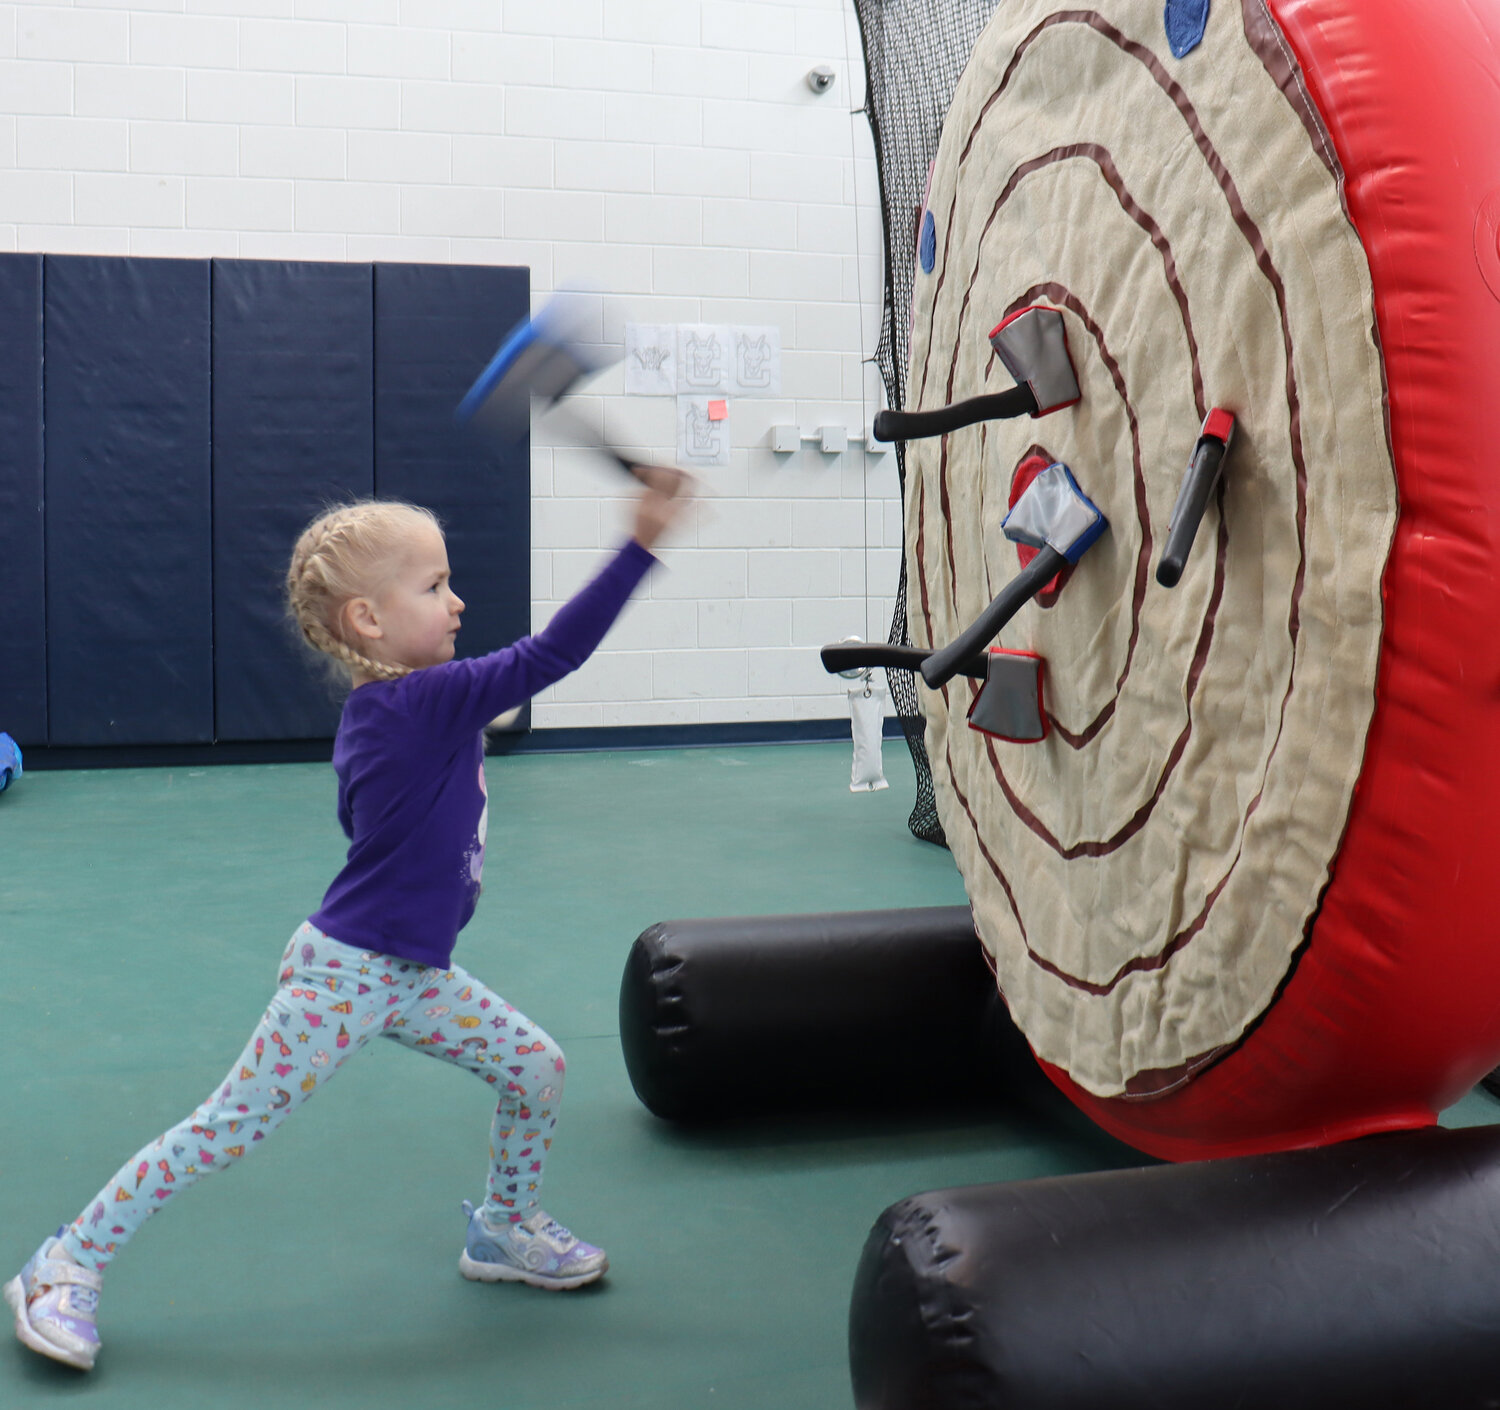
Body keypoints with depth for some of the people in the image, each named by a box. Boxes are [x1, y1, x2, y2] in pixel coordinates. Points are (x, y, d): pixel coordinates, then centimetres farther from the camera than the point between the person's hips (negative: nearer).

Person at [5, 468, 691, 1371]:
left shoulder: (381, 711, 4)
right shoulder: (425, 702, -23)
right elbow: (550, 656, -30)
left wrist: (462, 723, 11)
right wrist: (643, 541, -32)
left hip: (414, 974, 9)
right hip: (347, 976, -9)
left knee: (539, 1068, 10)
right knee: (227, 1132, 1)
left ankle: (508, 1229, 32)